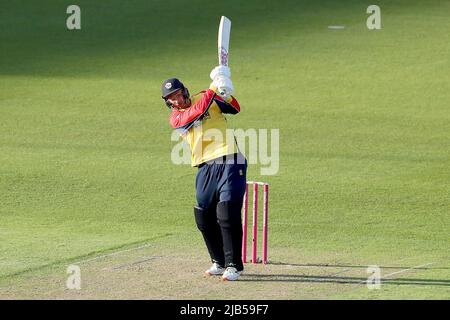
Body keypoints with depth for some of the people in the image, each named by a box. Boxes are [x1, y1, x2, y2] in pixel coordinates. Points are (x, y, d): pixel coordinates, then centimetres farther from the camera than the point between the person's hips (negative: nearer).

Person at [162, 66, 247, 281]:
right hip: (205, 168, 4)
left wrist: (225, 92, -18)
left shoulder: (207, 98, 8)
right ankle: (219, 262, 24)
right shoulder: (175, 118, 7)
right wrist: (213, 90, -16)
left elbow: (234, 109, 0)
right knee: (204, 217, 7)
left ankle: (234, 265, -10)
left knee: (228, 213, -14)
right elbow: (196, 111, -12)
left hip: (229, 162, -4)